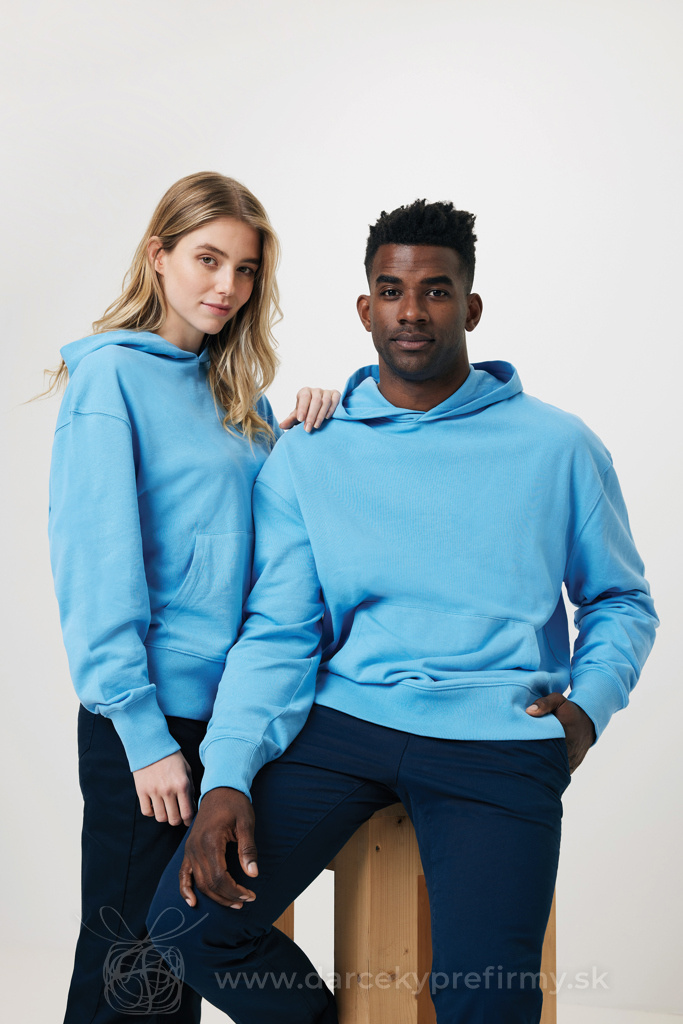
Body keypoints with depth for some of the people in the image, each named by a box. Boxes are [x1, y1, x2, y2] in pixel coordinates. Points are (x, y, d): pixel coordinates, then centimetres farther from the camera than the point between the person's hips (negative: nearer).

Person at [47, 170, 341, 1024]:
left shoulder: (234, 391, 13)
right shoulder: (112, 373, -8)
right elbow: (98, 564, -14)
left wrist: (309, 434, -3)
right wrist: (145, 732, -18)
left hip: (234, 712, 7)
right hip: (149, 719, -7)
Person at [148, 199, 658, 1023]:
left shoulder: (557, 446, 6)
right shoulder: (306, 456, 8)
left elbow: (621, 602, 15)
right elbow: (277, 632, 3)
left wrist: (590, 702, -4)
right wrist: (228, 777, -11)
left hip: (498, 739, -1)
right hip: (344, 717, 2)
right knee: (188, 917, -14)